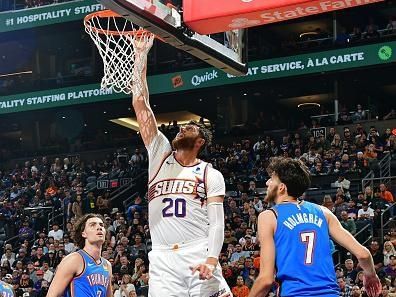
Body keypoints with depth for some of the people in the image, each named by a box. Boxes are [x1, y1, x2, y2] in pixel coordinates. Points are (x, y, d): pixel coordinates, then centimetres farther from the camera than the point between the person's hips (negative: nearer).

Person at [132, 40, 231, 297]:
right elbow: (140, 104, 13)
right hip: (162, 259, 3)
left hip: (198, 256, -2)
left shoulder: (211, 175, 9)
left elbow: (217, 221, 0)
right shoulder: (160, 153, 17)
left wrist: (212, 260, -18)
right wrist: (141, 55, 8)